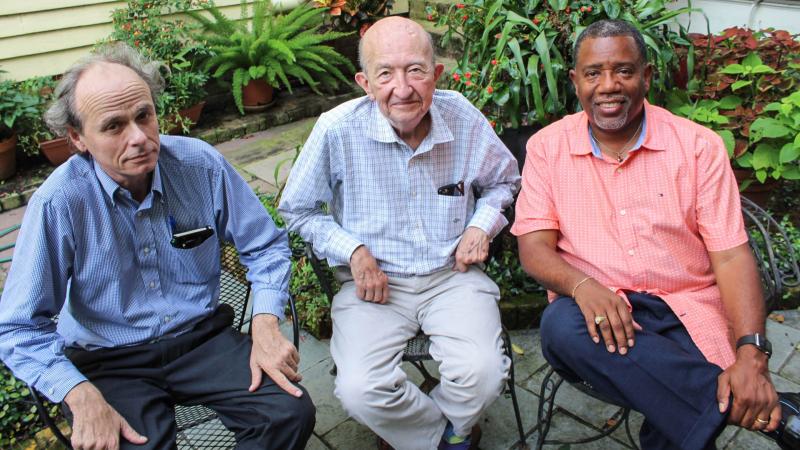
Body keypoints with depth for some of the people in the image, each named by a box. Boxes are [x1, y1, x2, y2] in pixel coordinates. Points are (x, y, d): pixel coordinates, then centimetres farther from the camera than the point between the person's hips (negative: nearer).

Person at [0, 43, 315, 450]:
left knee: (291, 413, -17)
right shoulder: (58, 202, -15)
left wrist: (265, 325, -13)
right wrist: (83, 398, -24)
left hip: (201, 338, 2)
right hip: (110, 362, -1)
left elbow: (265, 245, 2)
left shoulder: (201, 164, -9)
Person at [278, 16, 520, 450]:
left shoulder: (464, 118, -4)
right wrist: (352, 249, -11)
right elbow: (298, 210, 3)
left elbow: (503, 181, 18)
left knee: (482, 375, -23)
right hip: (374, 282, -1)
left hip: (452, 274, 2)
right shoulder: (337, 130, -12)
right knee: (360, 392, -23)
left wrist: (482, 224, -2)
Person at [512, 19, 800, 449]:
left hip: (689, 313, -1)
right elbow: (534, 247, -3)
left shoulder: (698, 146, 2)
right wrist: (582, 285, -25)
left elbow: (730, 256, -3)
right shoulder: (546, 147, 4)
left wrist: (751, 354, -17)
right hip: (596, 310, 2)